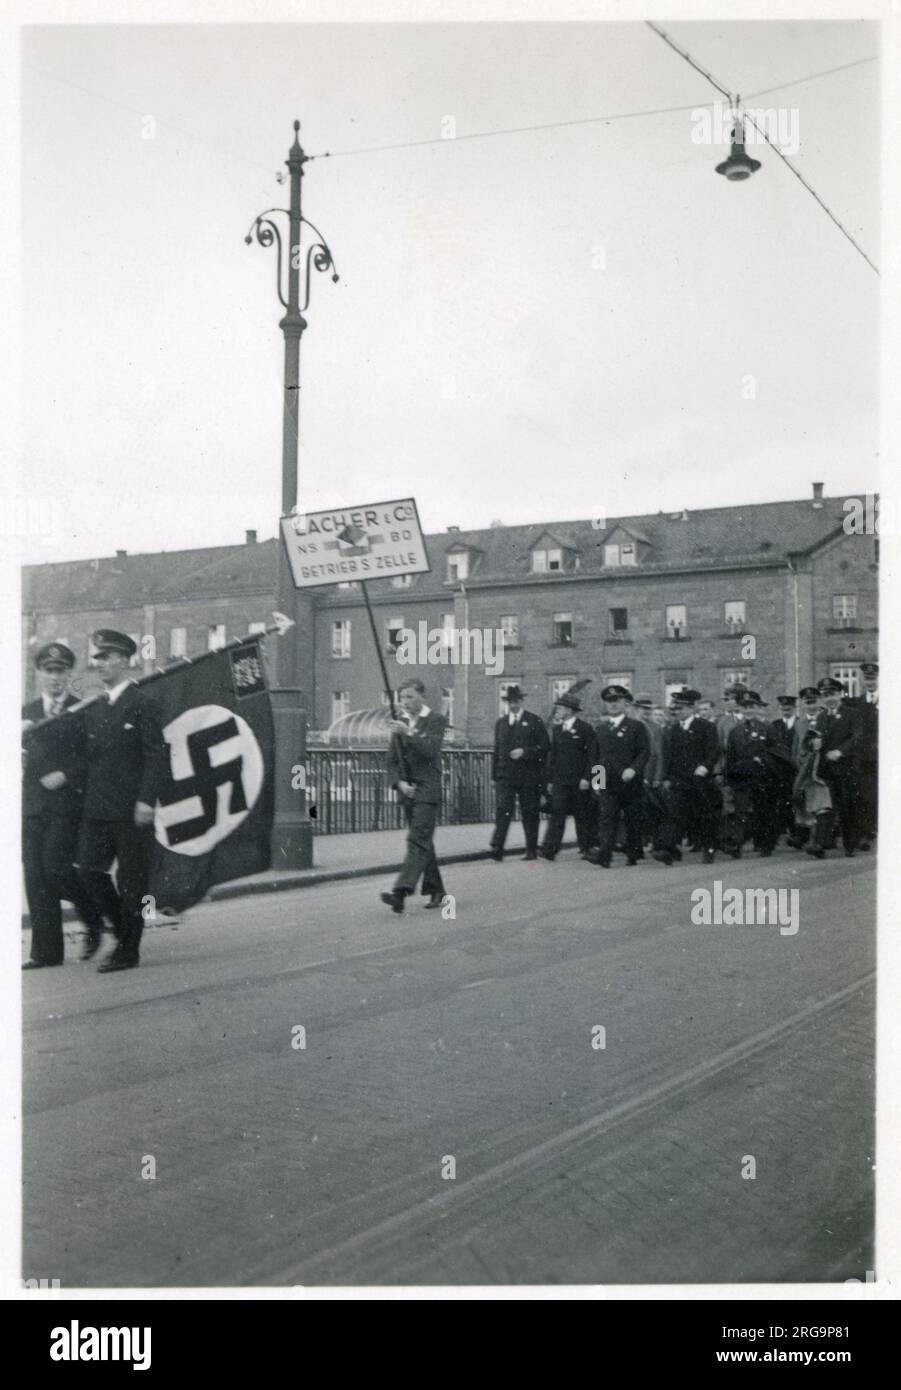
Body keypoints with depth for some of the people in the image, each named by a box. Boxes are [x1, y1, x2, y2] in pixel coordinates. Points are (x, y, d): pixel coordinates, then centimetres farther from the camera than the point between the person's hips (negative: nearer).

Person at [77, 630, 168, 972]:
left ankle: (128, 951, 10)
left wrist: (146, 799, -17)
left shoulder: (142, 705, -6)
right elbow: (87, 755, 18)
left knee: (131, 880, 0)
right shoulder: (91, 709, 15)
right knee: (89, 870, 2)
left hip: (131, 809, -6)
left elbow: (156, 755, -10)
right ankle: (123, 928, 22)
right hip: (96, 808, 6)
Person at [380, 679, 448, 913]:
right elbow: (392, 760, 13)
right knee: (423, 842, 13)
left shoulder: (436, 721, -4)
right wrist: (399, 782, -3)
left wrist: (407, 733, -28)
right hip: (408, 791, 7)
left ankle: (401, 892, -26)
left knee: (418, 841, -15)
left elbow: (431, 750, -19)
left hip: (427, 790, -7)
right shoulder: (400, 724, 13)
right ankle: (436, 891, 23)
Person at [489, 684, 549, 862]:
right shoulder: (501, 723, 15)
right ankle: (497, 849, -17)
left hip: (528, 776, -2)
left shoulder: (535, 722, 3)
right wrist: (494, 775, 12)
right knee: (502, 810, -11)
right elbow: (496, 750, 16)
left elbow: (544, 747, -3)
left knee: (530, 814, 4)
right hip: (505, 776, 2)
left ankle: (531, 850, 14)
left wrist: (525, 752, -16)